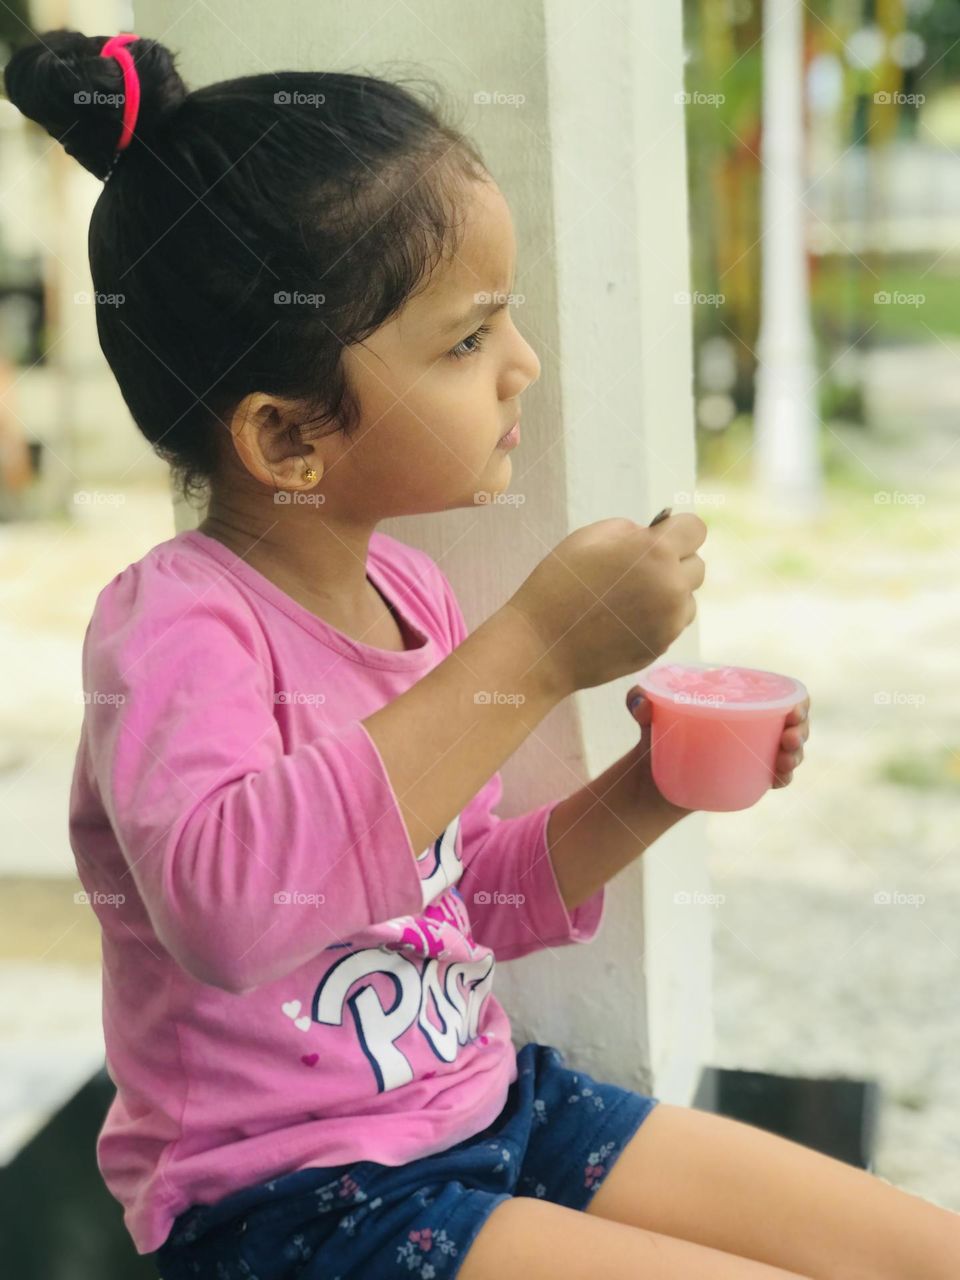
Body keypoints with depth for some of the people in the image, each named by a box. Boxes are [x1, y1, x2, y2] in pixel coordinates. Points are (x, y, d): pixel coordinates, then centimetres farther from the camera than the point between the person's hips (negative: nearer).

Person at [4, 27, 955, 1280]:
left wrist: (637, 800, -3)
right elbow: (225, 902, -43)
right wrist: (533, 653, -40)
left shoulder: (413, 590, 2)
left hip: (487, 1100, 7)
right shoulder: (177, 623, -21)